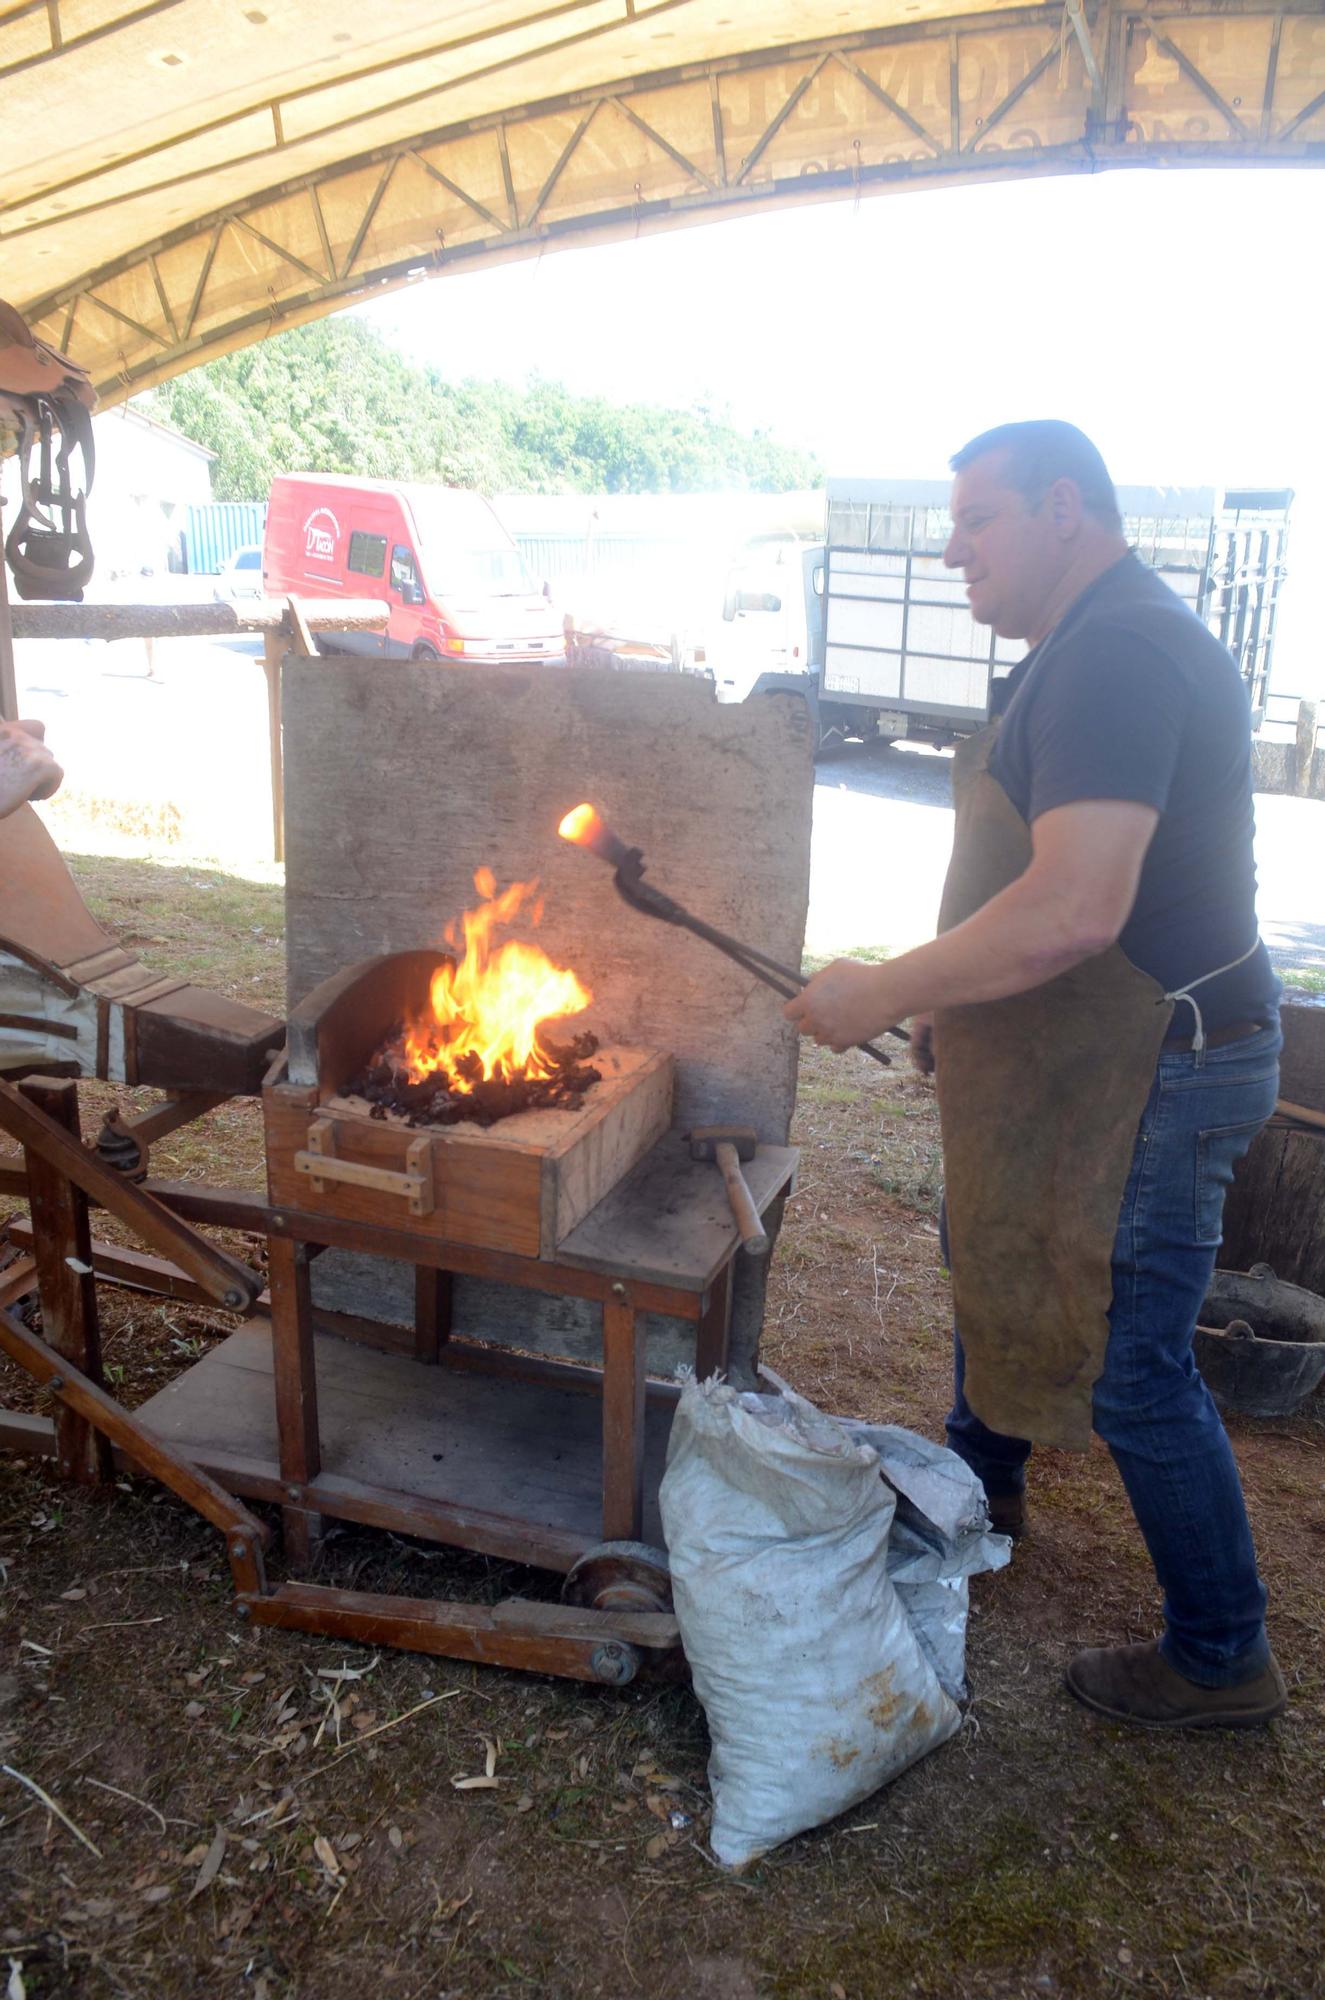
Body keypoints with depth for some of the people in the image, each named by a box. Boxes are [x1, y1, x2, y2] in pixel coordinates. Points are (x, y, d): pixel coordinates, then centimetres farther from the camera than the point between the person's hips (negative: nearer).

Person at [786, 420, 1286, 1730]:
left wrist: (884, 991, -25)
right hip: (1076, 1061, 11)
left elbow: (1075, 911, -34)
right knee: (988, 1252, 27)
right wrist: (947, 1000, 17)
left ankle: (1222, 1661, 22)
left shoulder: (1117, 652, -23)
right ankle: (983, 1481, 51)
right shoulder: (1090, 646, 13)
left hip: (1147, 1079, -11)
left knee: (1130, 1373, 0)